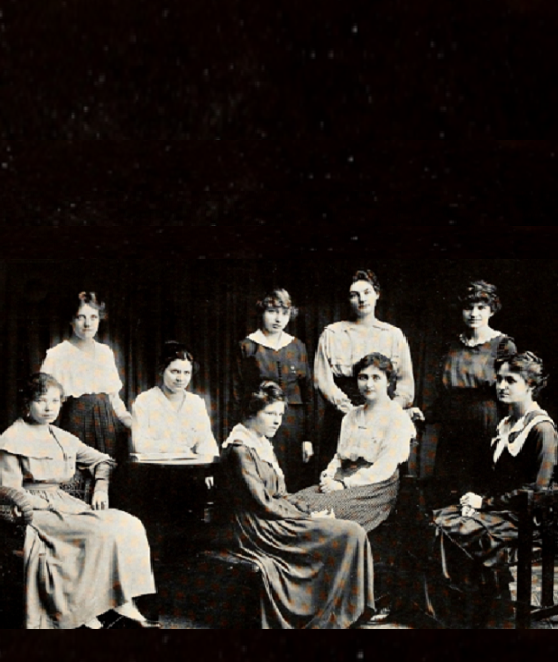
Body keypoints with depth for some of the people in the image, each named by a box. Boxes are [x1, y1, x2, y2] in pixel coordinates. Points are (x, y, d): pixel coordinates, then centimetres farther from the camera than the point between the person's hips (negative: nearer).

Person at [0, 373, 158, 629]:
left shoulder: (62, 438, 14)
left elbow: (101, 460, 24)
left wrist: (101, 487, 4)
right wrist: (50, 505, -16)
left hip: (61, 504, 7)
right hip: (34, 512, -7)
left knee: (129, 525, -16)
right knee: (100, 533, -30)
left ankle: (123, 603, -19)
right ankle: (84, 612, -18)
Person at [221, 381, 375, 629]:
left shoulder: (263, 446, 18)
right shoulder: (241, 451, -12)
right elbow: (263, 504, -16)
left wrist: (308, 514, 0)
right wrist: (308, 517, -11)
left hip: (274, 523, 9)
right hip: (260, 532, -9)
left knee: (353, 533, -7)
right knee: (349, 534, -17)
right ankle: (327, 618, -8)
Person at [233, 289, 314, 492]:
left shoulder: (297, 347, 10)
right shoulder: (248, 347, 2)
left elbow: (307, 393, 9)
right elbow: (239, 394, 1)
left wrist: (308, 437, 4)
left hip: (293, 426, 3)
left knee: (293, 489, 3)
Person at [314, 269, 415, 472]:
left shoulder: (394, 335, 14)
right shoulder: (332, 333, 10)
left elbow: (406, 380, 11)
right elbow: (322, 377, 2)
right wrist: (347, 408, -11)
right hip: (341, 416, -1)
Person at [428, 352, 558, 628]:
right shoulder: (506, 424, 16)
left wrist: (486, 502, -15)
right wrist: (478, 497, -1)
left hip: (520, 516, -8)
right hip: (495, 507, 8)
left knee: (451, 530, -25)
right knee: (435, 520, -14)